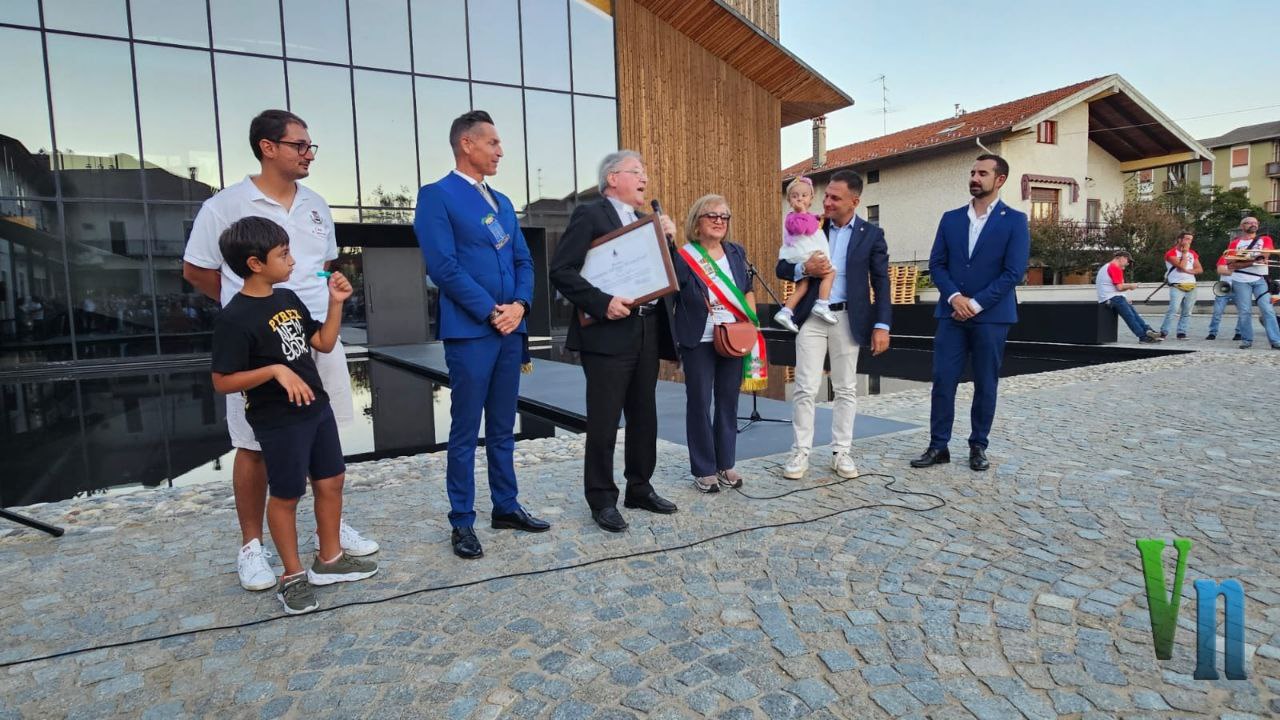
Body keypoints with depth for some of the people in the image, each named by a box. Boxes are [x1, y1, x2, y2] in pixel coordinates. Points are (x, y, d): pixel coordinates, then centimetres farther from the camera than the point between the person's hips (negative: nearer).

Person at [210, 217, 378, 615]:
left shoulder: (289, 298, 6)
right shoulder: (235, 318, -18)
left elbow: (324, 343, 11)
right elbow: (223, 382, -18)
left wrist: (336, 303, 1)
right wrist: (274, 370, -28)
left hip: (317, 408, 8)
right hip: (278, 422, -8)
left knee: (331, 482, 15)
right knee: (286, 495, 7)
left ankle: (329, 560, 32)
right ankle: (292, 575, 25)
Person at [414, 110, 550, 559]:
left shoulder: (502, 202, 18)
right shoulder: (437, 196, -5)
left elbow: (523, 261, 14)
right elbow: (443, 266, -14)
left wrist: (519, 305, -4)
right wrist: (491, 312, -14)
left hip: (510, 329, 7)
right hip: (469, 331, -7)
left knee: (503, 428, 14)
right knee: (466, 432, 2)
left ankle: (506, 508, 26)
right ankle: (462, 523, 13)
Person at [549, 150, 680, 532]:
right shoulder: (589, 215, -4)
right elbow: (562, 271, -12)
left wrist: (669, 240, 1)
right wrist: (602, 302, -21)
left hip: (648, 330, 7)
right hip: (609, 333, -7)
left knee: (644, 417, 14)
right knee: (603, 422, 0)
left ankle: (640, 488, 28)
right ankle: (602, 499, 13)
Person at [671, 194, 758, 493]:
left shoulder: (737, 252, 8)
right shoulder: (683, 258, -8)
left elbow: (748, 291, 15)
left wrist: (752, 324, 3)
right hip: (699, 343, -5)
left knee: (729, 401, 12)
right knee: (699, 403, 3)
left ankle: (726, 465, 24)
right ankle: (704, 470, 13)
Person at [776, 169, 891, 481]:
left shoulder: (871, 234, 2)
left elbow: (881, 283, 1)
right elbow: (782, 268, 6)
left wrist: (882, 325, -8)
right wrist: (804, 268, -15)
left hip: (847, 319, 0)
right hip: (811, 317, 1)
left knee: (846, 389, 7)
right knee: (805, 389, -1)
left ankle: (841, 453, 17)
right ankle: (800, 453, 8)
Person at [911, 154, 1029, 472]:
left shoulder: (1015, 221, 0)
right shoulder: (950, 218, 9)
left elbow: (1014, 272, -8)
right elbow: (936, 264, 5)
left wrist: (975, 304, -13)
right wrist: (955, 297, -11)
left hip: (991, 316, -2)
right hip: (951, 313, 3)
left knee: (986, 385, 6)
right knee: (942, 382, 0)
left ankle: (978, 446, 18)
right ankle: (938, 446, 8)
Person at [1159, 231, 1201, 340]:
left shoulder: (1192, 253, 16)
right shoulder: (1171, 253, -2)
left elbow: (1200, 269, 11)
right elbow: (1181, 266, -15)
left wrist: (1188, 271, -7)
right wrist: (1184, 252, -6)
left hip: (1191, 287, 6)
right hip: (1177, 287, -6)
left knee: (1187, 313, 3)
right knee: (1173, 310, -17)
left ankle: (1181, 333, 7)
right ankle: (1163, 333, -12)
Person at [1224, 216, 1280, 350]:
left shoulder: (1265, 239, 12)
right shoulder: (1234, 243, 9)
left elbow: (1263, 255, -6)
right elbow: (1231, 265, -1)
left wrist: (1243, 259, -12)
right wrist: (1253, 261, -10)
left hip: (1261, 280, 0)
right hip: (1241, 281, 0)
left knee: (1267, 310, -6)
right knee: (1244, 312, -2)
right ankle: (1247, 340, 5)